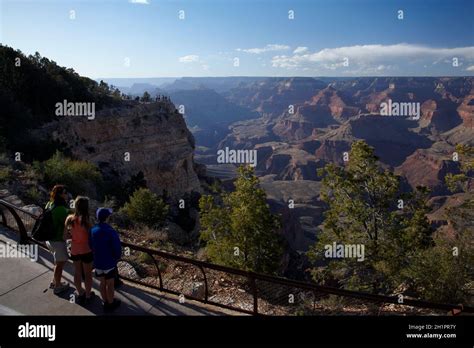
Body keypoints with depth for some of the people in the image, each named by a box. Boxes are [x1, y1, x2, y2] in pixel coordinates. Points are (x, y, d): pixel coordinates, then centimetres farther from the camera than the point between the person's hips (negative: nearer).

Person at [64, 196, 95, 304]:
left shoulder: (69, 218, -10)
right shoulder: (86, 220, -24)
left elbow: (65, 236, -4)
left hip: (74, 251, 5)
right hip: (86, 251, -4)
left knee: (77, 273, 22)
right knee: (88, 274, 15)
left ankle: (81, 294, 38)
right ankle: (88, 296, 30)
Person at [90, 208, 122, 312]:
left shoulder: (92, 230, -8)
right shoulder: (111, 231, -24)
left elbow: (91, 246, 1)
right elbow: (117, 249, -19)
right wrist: (116, 258, 1)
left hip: (98, 262, 5)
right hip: (109, 263, -5)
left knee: (102, 283, 20)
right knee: (110, 285, 12)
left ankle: (105, 302, 35)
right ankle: (110, 304, 26)